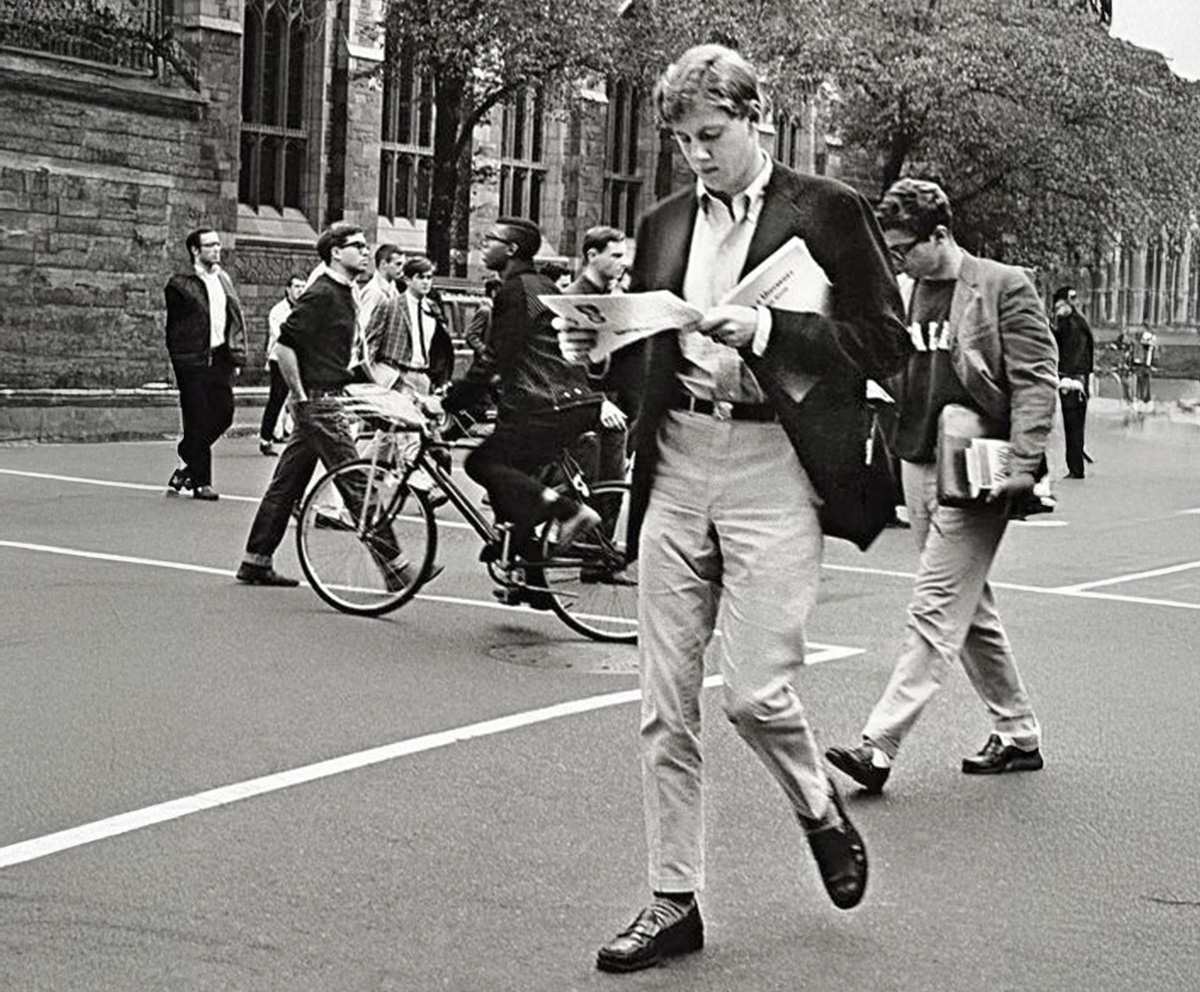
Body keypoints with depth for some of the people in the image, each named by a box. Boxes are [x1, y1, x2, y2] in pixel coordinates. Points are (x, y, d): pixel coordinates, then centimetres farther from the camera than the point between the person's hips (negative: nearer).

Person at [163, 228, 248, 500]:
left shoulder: (224, 279, 14)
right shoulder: (181, 285, -4)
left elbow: (236, 319, 17)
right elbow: (173, 327, -1)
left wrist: (236, 354, 10)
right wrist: (179, 358, -5)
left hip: (220, 357, 6)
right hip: (194, 362, -6)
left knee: (223, 414, 3)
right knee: (198, 422, -2)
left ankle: (188, 462, 25)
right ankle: (201, 481, 7)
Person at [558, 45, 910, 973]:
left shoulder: (828, 210, 0)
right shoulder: (665, 224, 16)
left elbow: (887, 343, -5)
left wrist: (765, 329, -15)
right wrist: (599, 344, -1)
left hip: (772, 470, -5)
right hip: (676, 467, 5)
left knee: (755, 691, -10)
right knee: (667, 711, 5)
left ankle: (822, 811, 23)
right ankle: (673, 904, 17)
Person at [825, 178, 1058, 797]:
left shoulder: (1004, 287, -7)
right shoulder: (904, 294, 11)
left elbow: (1036, 379, -10)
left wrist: (1023, 464, -18)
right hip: (918, 467, 8)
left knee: (934, 612, -9)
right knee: (969, 610, 14)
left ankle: (878, 745, -12)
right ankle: (1018, 735, 27)